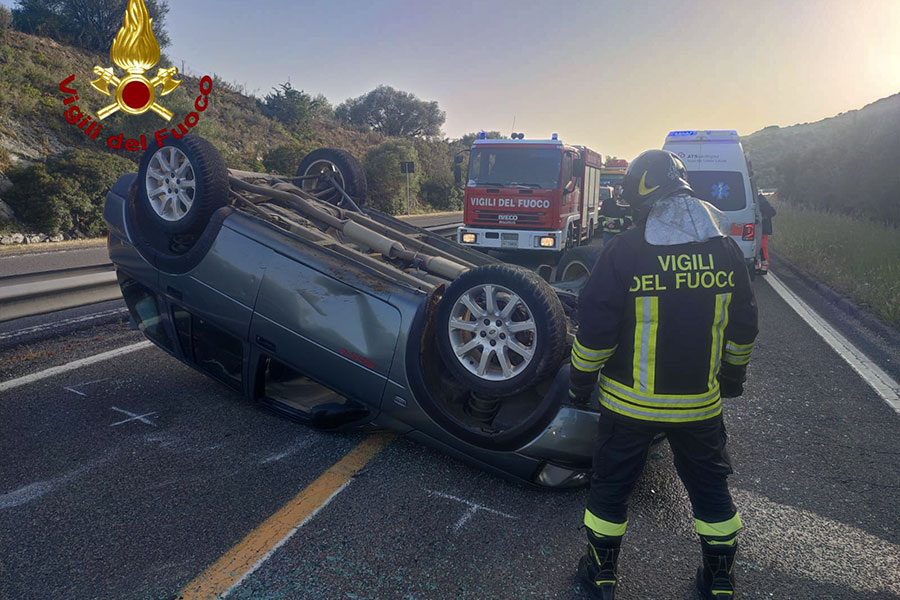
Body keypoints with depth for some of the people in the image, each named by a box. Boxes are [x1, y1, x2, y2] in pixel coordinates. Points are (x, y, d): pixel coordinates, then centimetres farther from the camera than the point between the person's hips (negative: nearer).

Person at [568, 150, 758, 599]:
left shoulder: (624, 250, -15)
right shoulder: (725, 251, -2)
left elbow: (594, 329, -14)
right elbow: (743, 328, 7)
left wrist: (580, 382, 0)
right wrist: (733, 377, 23)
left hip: (630, 402, -3)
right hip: (701, 402, 4)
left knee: (611, 484, 14)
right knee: (709, 486, 21)